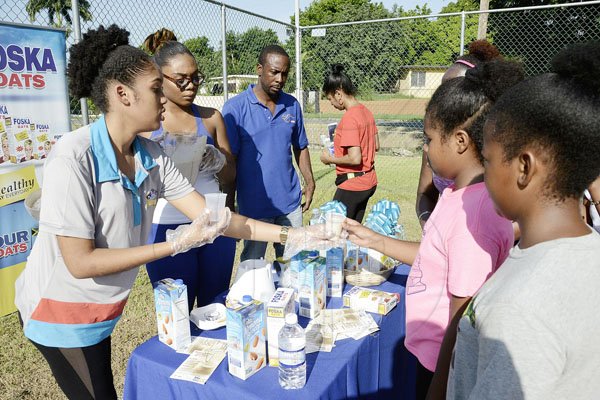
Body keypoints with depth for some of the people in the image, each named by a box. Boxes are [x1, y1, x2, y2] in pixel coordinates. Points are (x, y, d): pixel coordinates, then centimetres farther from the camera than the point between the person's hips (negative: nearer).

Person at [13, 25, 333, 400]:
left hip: (103, 308, 6)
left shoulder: (151, 154, -9)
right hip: (61, 311, -6)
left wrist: (292, 235, -14)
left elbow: (210, 215, -10)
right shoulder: (73, 158, -28)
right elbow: (80, 262, -27)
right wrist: (175, 245, -30)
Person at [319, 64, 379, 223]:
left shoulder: (349, 118, -21)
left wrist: (330, 159, -10)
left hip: (352, 185, -9)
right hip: (369, 181, 9)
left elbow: (355, 159, -26)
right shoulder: (366, 111, 6)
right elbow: (376, 146, 16)